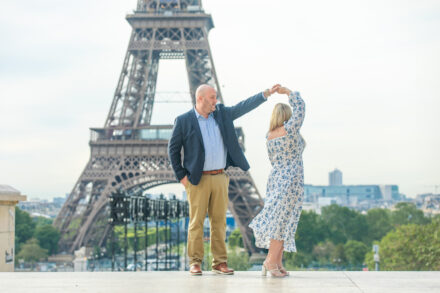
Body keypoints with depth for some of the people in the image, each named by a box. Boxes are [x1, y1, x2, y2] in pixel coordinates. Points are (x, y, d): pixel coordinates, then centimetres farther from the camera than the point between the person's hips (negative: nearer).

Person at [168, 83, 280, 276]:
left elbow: (243, 107, 10)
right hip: (198, 180, -4)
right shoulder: (183, 121, -3)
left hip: (220, 178, 4)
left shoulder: (222, 114, 10)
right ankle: (195, 262, 6)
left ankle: (220, 263, 10)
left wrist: (266, 94, 0)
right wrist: (181, 176, -4)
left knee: (219, 220, 6)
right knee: (196, 221, -1)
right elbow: (173, 149, 1)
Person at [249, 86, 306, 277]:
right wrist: (287, 91, 11)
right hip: (291, 180, -7)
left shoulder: (269, 137, 8)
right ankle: (271, 261, -7)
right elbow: (300, 105, -2)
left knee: (278, 219, 9)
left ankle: (278, 263, 10)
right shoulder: (290, 129, -11)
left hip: (275, 178, 7)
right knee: (283, 220, -5)